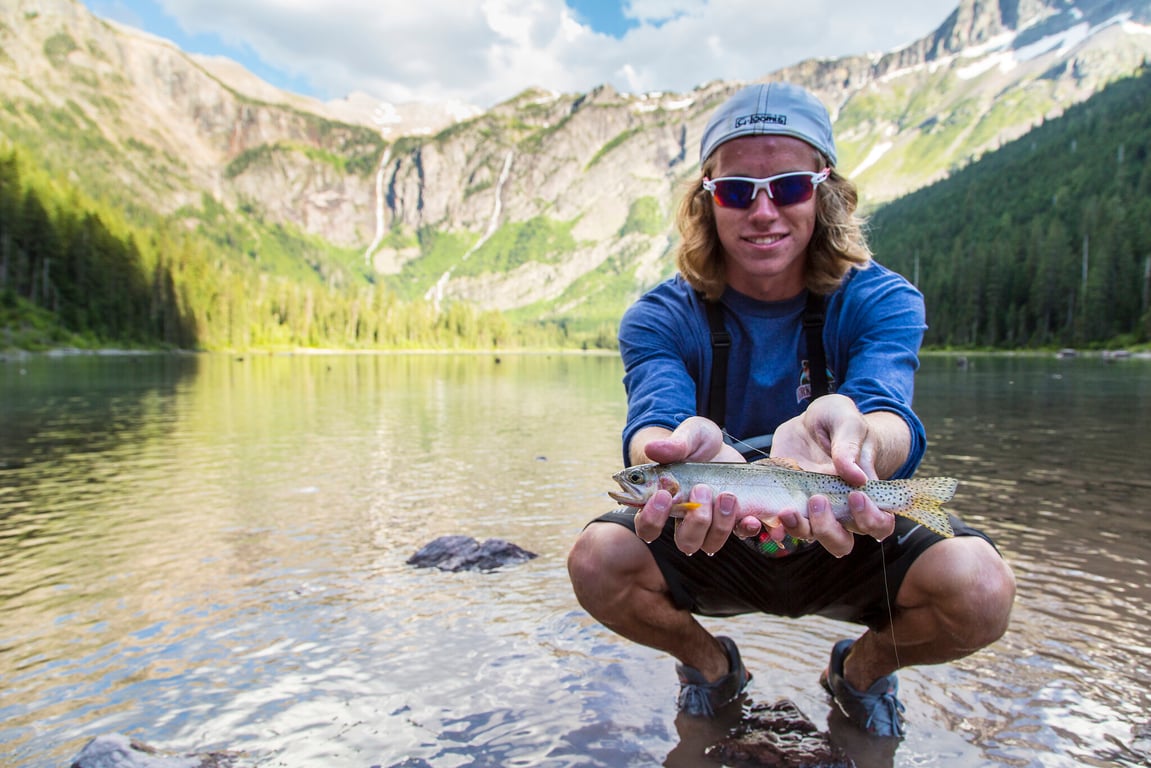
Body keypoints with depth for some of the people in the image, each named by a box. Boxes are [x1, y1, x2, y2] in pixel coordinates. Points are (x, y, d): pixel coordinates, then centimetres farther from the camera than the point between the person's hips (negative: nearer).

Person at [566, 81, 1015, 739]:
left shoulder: (880, 301, -13)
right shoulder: (661, 319, -13)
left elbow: (890, 417, -32)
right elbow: (652, 420, -33)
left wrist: (847, 433, -58)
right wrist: (684, 450, -58)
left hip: (848, 537, 0)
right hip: (712, 544, 1)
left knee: (982, 589, -27)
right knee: (597, 561, -26)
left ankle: (863, 669, 10)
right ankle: (710, 663, 9)